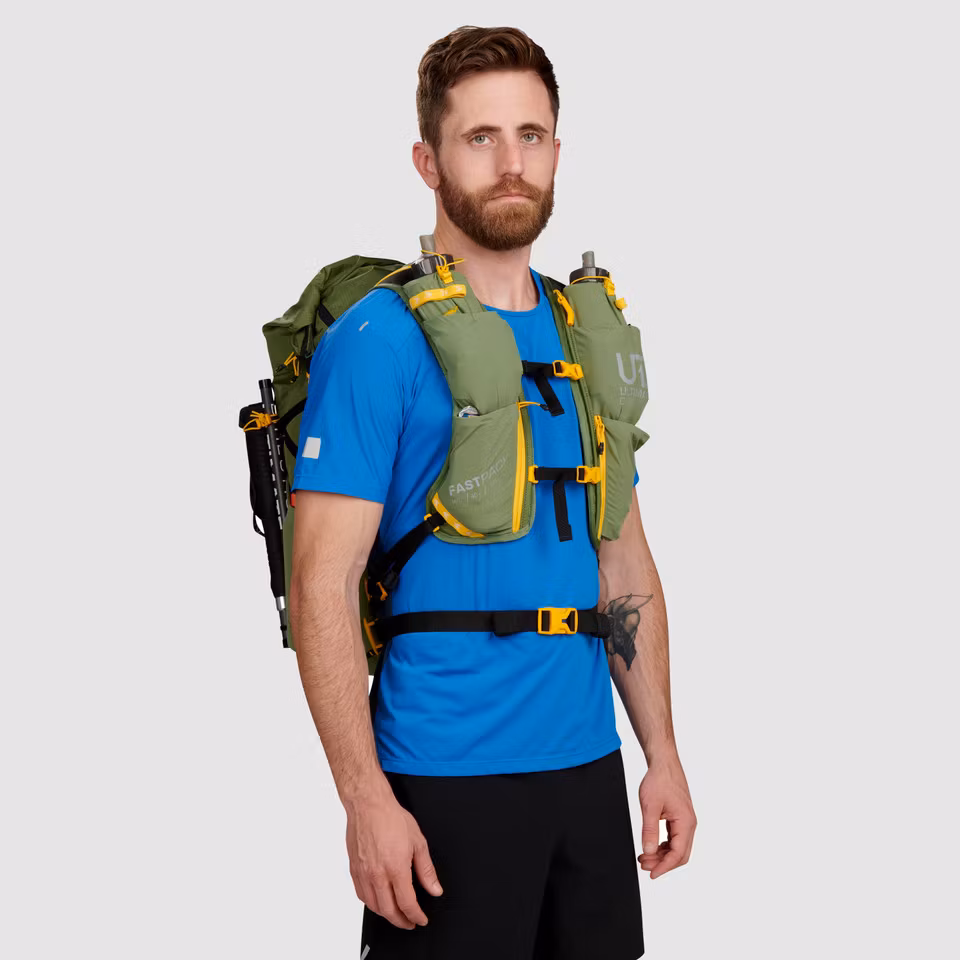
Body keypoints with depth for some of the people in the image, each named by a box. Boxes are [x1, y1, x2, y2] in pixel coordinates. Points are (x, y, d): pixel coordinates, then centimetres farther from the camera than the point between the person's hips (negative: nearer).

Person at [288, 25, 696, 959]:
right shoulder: (376, 340, -10)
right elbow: (321, 586, -14)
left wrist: (663, 755, 8)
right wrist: (366, 801, -18)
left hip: (590, 770, 6)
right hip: (446, 781, -6)